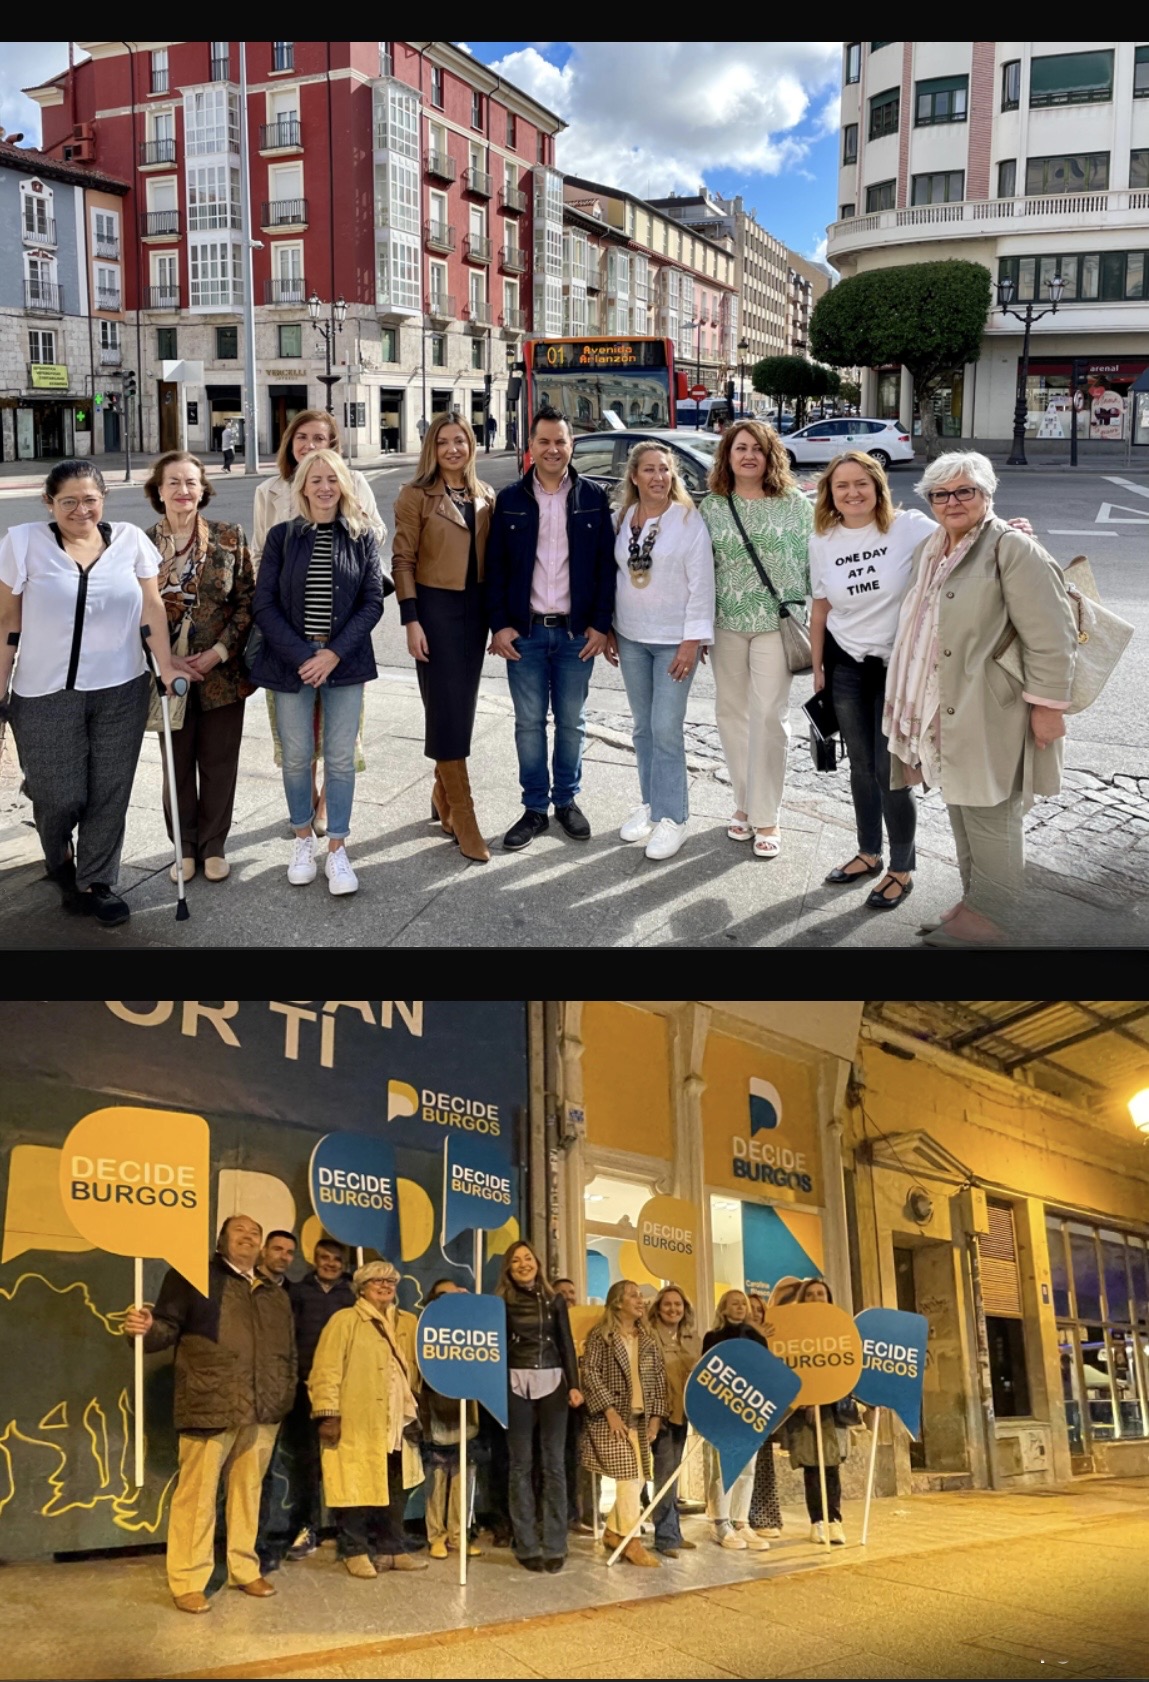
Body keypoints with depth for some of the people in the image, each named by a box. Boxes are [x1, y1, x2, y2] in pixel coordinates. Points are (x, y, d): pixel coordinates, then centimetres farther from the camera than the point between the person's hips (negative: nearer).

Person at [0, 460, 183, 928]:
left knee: (109, 794, 5)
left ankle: (96, 884, 22)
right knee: (60, 797, 1)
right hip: (46, 695, -2)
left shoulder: (130, 539, 2)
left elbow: (151, 606, 5)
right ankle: (59, 859, 35)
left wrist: (165, 664, -4)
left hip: (121, 692, 2)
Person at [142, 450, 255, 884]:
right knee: (177, 763, 9)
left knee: (219, 763, 8)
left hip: (222, 671, 0)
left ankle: (213, 846, 21)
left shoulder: (229, 537, -2)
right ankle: (184, 846, 22)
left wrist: (220, 652, -12)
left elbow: (247, 601, -2)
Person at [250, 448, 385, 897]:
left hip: (345, 662, 0)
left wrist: (335, 653, -13)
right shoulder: (282, 536, 1)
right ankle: (303, 838, 25)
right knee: (296, 757, 6)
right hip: (291, 663, 0)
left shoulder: (361, 538, 3)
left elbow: (373, 602, -2)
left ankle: (337, 849, 13)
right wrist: (302, 656, -14)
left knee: (340, 758, 2)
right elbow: (265, 605, -3)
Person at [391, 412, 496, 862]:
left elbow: (492, 556, 14)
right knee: (447, 707, -4)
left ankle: (443, 796, 26)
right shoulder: (416, 496, -6)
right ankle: (463, 817, -1)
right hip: (436, 606, -5)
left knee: (462, 705, 12)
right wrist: (411, 621, -14)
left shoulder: (485, 497, 9)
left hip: (475, 606, 6)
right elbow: (403, 561, -8)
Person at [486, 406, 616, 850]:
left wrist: (601, 624, -4)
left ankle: (567, 800, 23)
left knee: (571, 721, 9)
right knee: (529, 722, 5)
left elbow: (606, 565, 2)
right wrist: (499, 625, -5)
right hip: (524, 630, 0)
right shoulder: (510, 500, 2)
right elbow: (495, 567, 3)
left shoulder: (593, 498, 2)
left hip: (576, 630, 0)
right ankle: (535, 808, 15)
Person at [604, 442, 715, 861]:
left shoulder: (688, 520, -10)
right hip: (630, 638, 5)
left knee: (666, 729, -6)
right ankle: (650, 804, 24)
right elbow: (612, 574, 12)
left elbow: (701, 584, -11)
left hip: (674, 641, -5)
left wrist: (692, 642, -15)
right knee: (643, 728, 12)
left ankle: (671, 816, 3)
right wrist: (607, 629, 10)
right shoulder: (621, 519, 5)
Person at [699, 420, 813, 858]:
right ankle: (745, 803, 24)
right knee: (730, 713, 9)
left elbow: (812, 561, 1)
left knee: (768, 716, -5)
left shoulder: (793, 503, -1)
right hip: (727, 623, 3)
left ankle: (765, 818, 2)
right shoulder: (712, 506, 5)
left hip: (776, 623, -3)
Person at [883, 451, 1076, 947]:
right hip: (941, 714, 8)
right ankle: (974, 899, 26)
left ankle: (993, 912, 10)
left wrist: (1048, 703, -17)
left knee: (988, 813, -2)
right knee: (960, 807, 15)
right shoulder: (927, 551, 15)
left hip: (989, 715, -8)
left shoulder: (1012, 549, -10)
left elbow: (1051, 635, -14)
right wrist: (907, 702, 24)